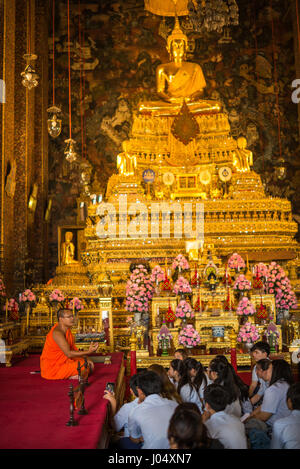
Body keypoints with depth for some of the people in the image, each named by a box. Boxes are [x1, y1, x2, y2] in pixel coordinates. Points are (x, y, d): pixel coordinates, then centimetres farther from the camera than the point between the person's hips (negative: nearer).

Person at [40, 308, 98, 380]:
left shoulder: (67, 330, 6)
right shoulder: (57, 333, -24)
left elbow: (73, 349, 12)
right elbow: (68, 353, -29)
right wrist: (88, 352, -35)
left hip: (63, 361, 9)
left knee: (90, 365, 7)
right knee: (84, 367, -20)